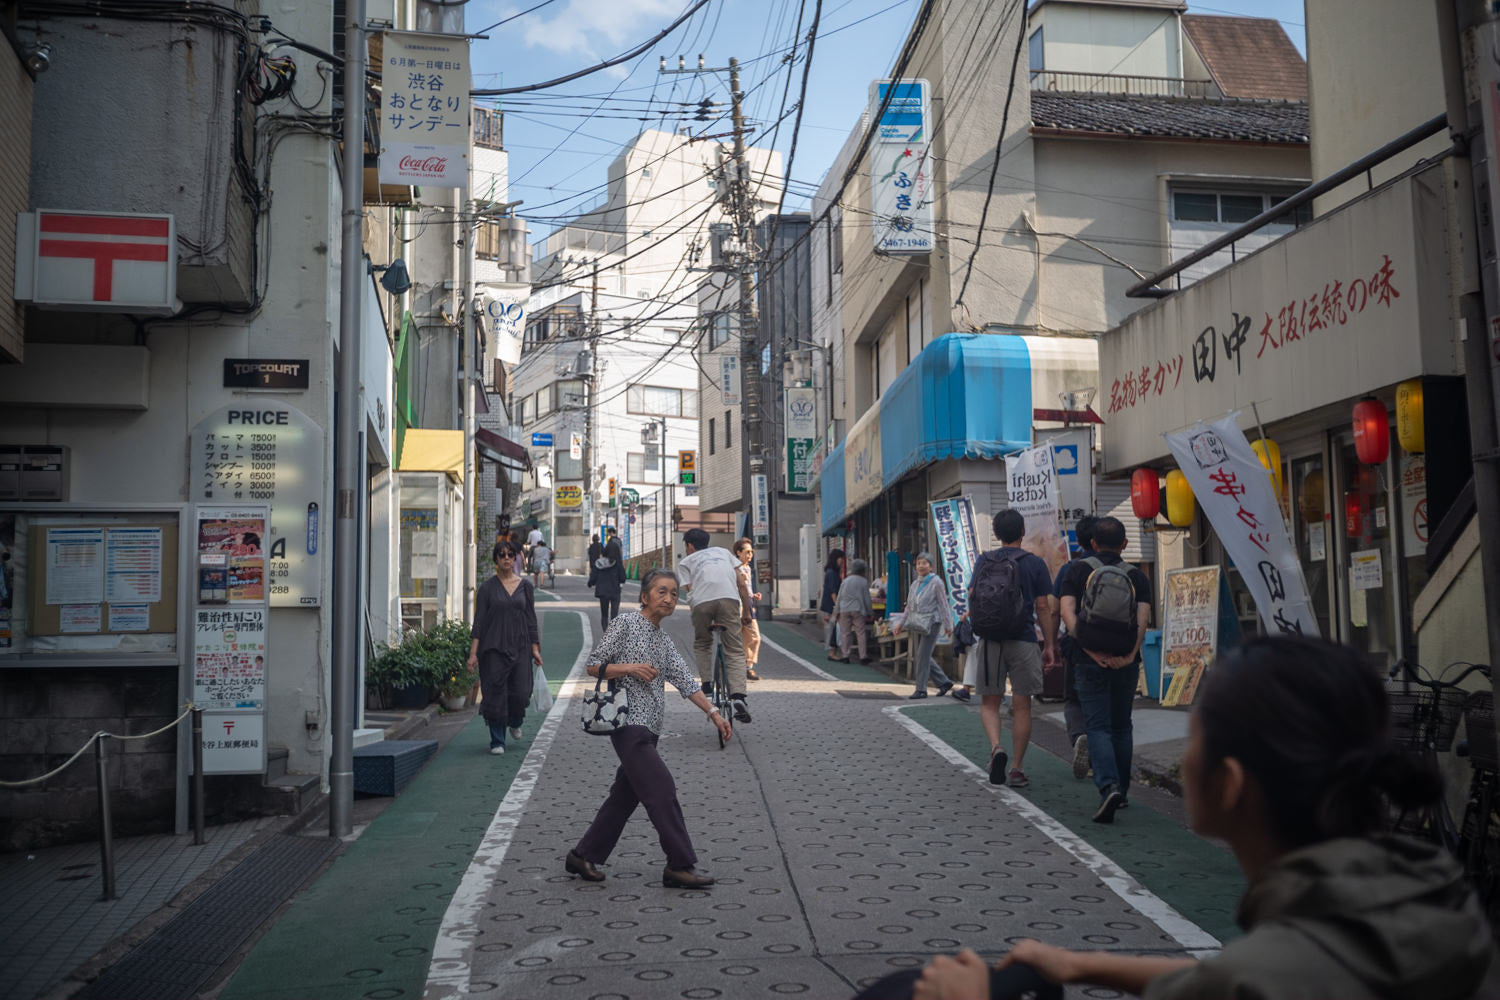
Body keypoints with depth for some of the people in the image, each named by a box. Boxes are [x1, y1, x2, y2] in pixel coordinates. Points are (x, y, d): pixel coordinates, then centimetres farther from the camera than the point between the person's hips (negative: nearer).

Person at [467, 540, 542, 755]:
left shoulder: (525, 585, 6)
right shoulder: (487, 587, 0)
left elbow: (531, 618, 9)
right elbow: (479, 621, -1)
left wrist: (535, 648, 5)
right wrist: (473, 652, -8)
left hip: (519, 647, 2)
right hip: (493, 648, -1)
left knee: (521, 692, -2)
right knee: (496, 692, -2)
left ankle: (515, 723, 31)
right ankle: (497, 742, 11)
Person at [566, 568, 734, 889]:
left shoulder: (664, 641, 17)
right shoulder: (625, 623, -3)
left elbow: (685, 681, 13)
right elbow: (593, 665, -3)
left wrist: (713, 713, 4)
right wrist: (630, 668, -15)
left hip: (648, 728, 8)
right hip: (629, 721, -8)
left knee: (625, 795, 10)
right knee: (661, 790, -11)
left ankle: (583, 856, 20)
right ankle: (680, 866, -7)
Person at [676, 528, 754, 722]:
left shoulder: (686, 562, 28)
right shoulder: (723, 551, 34)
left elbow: (689, 589, 12)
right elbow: (741, 584, 23)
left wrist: (709, 619, 14)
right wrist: (747, 612, 24)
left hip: (702, 601, 0)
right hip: (729, 598, 1)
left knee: (702, 645, 25)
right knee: (735, 651, 3)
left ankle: (707, 684, 12)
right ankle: (738, 695, -15)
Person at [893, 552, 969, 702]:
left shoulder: (936, 582, -7)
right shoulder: (915, 584, 13)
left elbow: (944, 604, -8)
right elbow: (910, 606, 20)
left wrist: (948, 625, -10)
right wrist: (902, 624, 18)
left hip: (932, 622, -7)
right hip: (919, 624, 7)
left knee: (923, 656, -8)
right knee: (925, 657, 9)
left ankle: (921, 690, -2)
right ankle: (944, 682, 22)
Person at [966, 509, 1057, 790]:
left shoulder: (983, 561, 4)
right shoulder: (1034, 564, -2)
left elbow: (971, 598, 4)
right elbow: (1044, 608, -4)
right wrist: (1049, 645, 2)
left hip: (989, 640, 2)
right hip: (1023, 641, -1)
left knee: (989, 703, 12)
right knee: (1021, 706, 7)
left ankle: (996, 747, -14)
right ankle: (1017, 769, 10)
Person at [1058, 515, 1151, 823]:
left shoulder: (1078, 570, 2)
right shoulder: (1137, 576, 6)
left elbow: (1067, 612, -11)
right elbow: (1143, 618, -9)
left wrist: (1091, 651, -14)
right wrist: (1130, 655, -14)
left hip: (1089, 662, -2)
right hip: (1125, 663, 2)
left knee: (1098, 728, -1)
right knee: (1121, 727, 17)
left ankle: (1108, 787, -20)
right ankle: (1122, 791, 25)